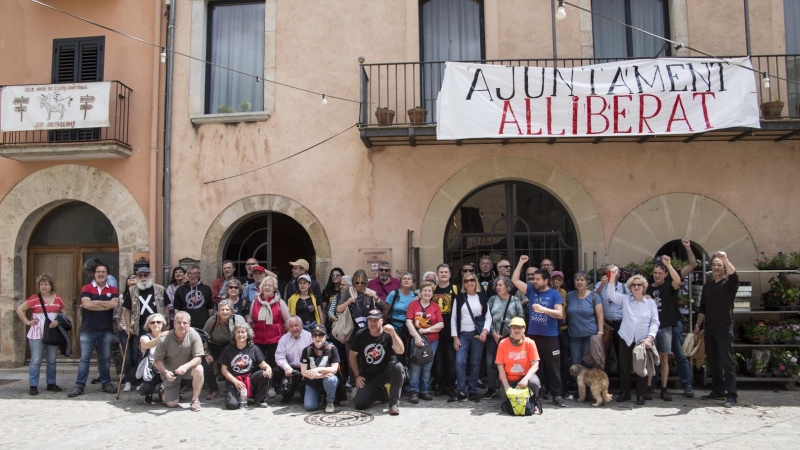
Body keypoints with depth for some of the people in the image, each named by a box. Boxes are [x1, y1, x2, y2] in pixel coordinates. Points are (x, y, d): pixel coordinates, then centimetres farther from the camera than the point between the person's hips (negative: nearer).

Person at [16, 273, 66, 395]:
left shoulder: (58, 298, 6)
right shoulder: (34, 298, -3)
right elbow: (19, 309, 1)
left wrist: (58, 320, -6)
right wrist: (27, 321, -6)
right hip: (37, 334, -3)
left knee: (52, 360, 10)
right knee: (36, 361, -2)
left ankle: (51, 384, 20)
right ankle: (33, 386, 5)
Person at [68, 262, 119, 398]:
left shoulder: (112, 290, 7)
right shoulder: (86, 288, 3)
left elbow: (114, 304, -13)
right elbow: (86, 304, -15)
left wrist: (94, 302, -10)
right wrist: (106, 305, -9)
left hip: (106, 329, 1)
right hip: (88, 329, -1)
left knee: (104, 357, 9)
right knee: (84, 358, 0)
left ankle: (106, 383, 16)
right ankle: (79, 385, 4)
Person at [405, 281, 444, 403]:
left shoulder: (435, 307, 6)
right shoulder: (413, 304, 2)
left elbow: (441, 324, -1)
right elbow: (408, 322, -7)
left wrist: (427, 329, -13)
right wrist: (416, 335, -18)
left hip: (432, 340, 2)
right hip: (416, 339, -2)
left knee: (427, 366, 7)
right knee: (415, 366, -8)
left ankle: (424, 391, 16)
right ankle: (413, 391, -3)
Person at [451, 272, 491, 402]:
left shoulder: (482, 297, 7)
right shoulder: (459, 298, 6)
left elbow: (488, 316, 5)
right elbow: (454, 318, 4)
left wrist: (485, 331, -12)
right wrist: (455, 337, -4)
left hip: (477, 334, 0)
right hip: (463, 334, 0)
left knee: (475, 363, 2)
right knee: (460, 362, -12)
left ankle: (473, 391, 11)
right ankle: (461, 391, -5)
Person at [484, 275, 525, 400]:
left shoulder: (515, 300, 2)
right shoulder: (492, 300, 6)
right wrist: (494, 334, -7)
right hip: (493, 337, 2)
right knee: (491, 363, 3)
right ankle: (491, 388, 15)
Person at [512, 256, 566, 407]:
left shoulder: (554, 294, -3)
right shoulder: (531, 290, 7)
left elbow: (559, 314, -12)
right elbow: (515, 280, 4)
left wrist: (543, 309, -26)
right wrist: (521, 263, 0)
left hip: (550, 336, -3)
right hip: (532, 335, 3)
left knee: (553, 367, 3)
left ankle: (557, 395, 10)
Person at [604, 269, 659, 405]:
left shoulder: (650, 302, 3)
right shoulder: (625, 299, 6)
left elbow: (655, 322, 0)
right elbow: (610, 294, -8)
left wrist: (650, 337, -13)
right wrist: (613, 277, -19)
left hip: (643, 341, -1)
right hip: (626, 339, 1)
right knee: (624, 367, 7)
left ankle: (640, 395, 18)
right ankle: (624, 393, 22)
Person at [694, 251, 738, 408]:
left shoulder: (729, 283, -1)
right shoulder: (707, 285, 14)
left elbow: (734, 275, -26)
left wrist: (725, 259, -39)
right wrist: (698, 325, 10)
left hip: (724, 326, -6)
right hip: (709, 327, 6)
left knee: (727, 362, -7)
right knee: (713, 362, 10)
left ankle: (731, 396, -6)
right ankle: (718, 391, 18)